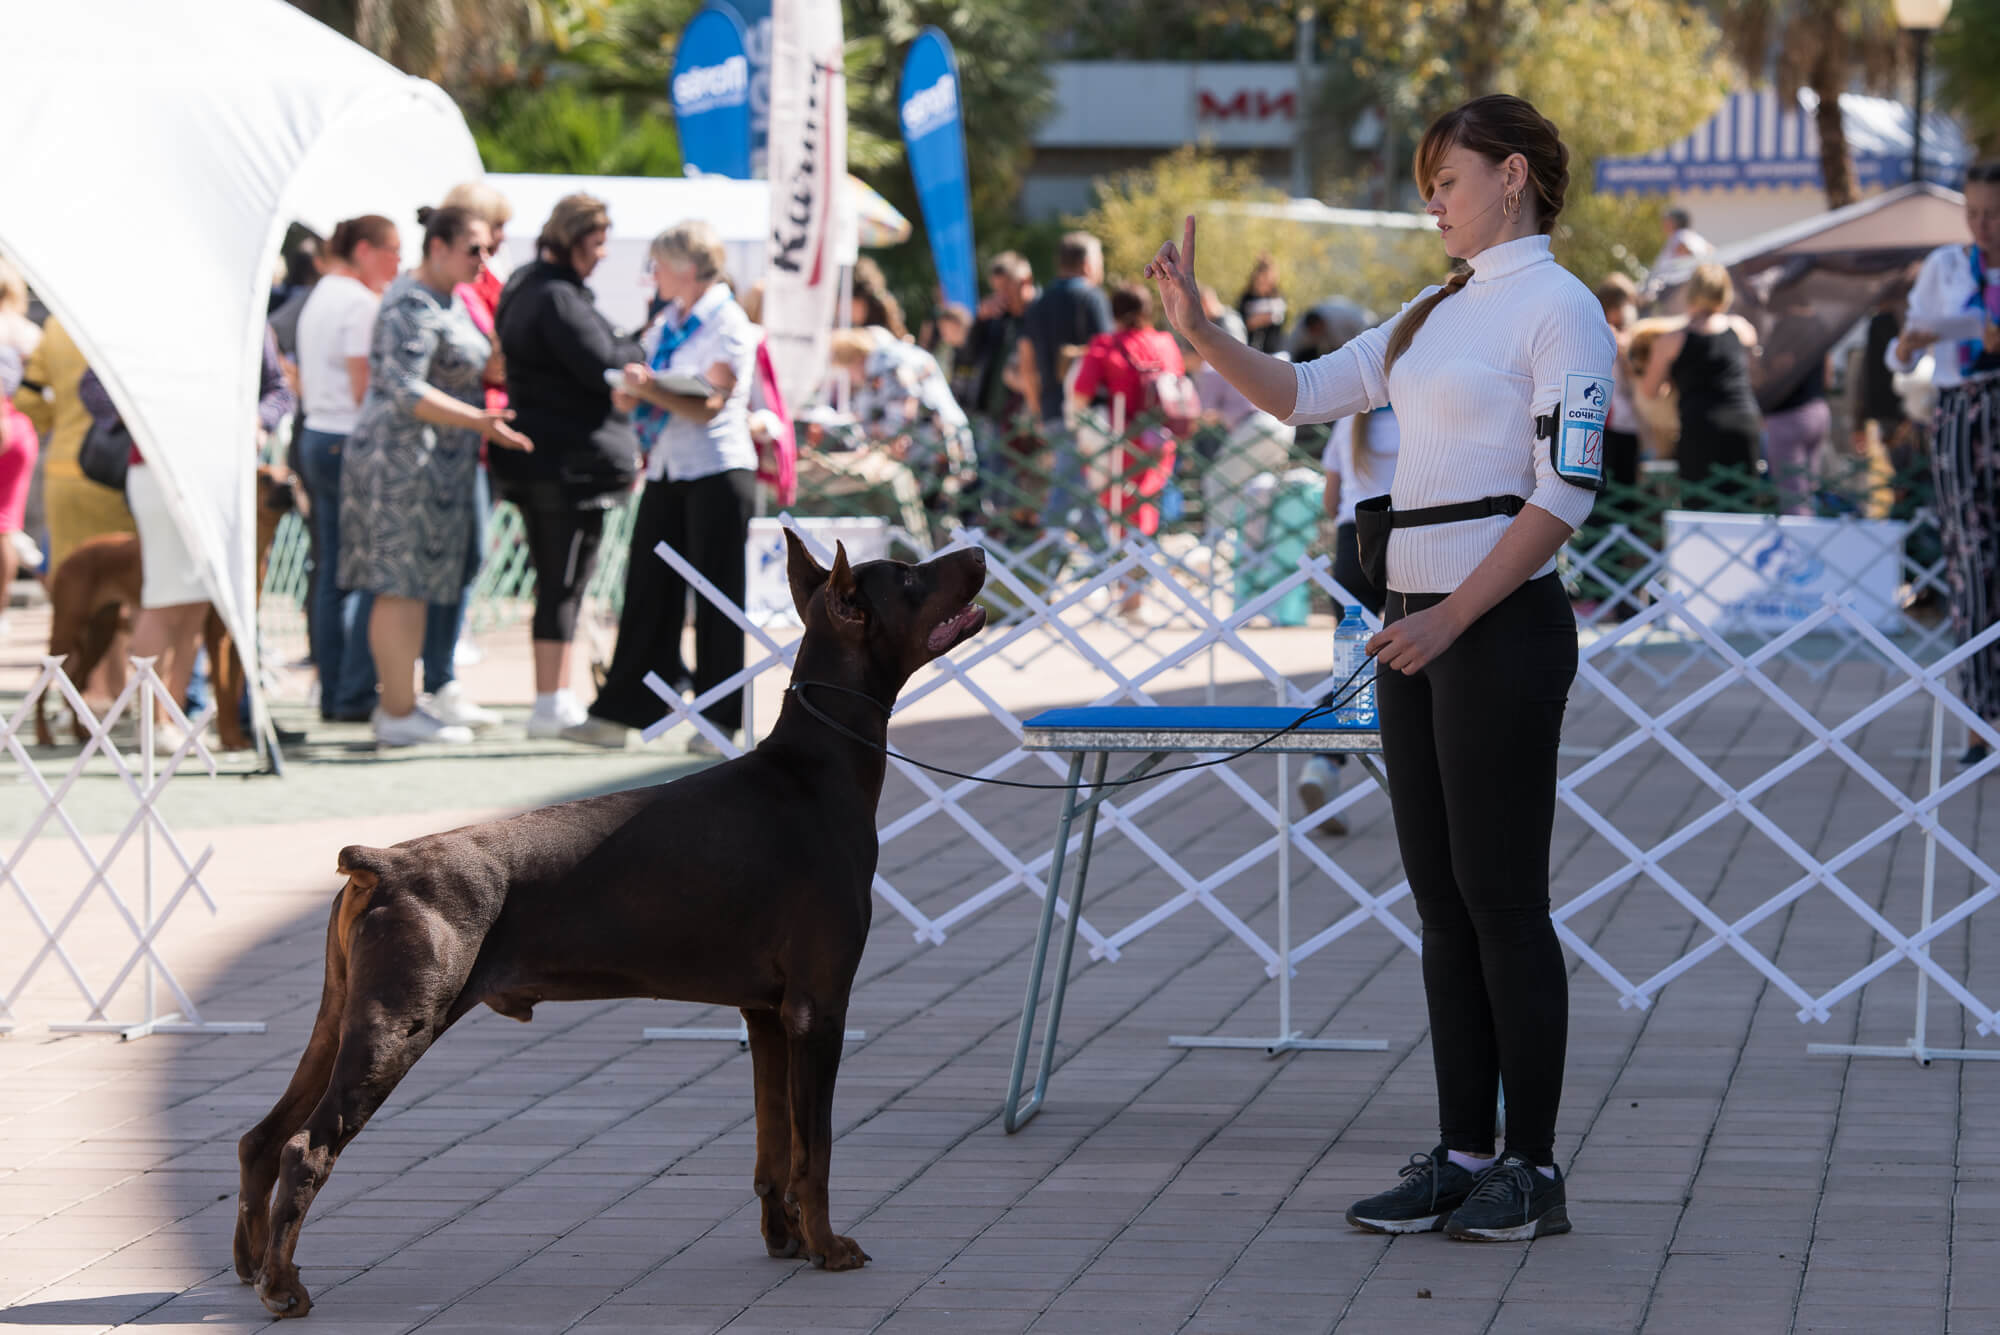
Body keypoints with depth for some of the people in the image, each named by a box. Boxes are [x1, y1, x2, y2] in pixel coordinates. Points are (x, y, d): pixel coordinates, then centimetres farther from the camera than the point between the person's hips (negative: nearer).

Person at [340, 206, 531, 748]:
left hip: (436, 465, 10)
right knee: (403, 586, -8)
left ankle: (397, 706, 15)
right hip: (403, 455, -10)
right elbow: (404, 390, -24)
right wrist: (478, 420, -28)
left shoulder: (448, 299, 17)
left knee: (409, 588, 11)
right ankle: (399, 714, -7)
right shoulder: (413, 306, -16)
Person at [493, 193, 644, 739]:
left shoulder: (523, 290, 15)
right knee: (566, 581, -7)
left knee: (554, 580, 14)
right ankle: (552, 704, -8)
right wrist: (636, 350, 0)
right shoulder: (558, 299, -17)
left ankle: (555, 696, 19)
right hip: (573, 460, -10)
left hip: (532, 462, 10)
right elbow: (604, 368, -21)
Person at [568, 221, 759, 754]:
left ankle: (718, 720, 4)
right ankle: (619, 712, 7)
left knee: (716, 598, -2)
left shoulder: (728, 325, -9)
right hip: (666, 470, 7)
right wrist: (632, 387, -2)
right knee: (647, 591, 5)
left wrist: (651, 390, -25)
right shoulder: (666, 323, 14)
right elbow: (641, 386, 19)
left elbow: (709, 407, -17)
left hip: (717, 473, -7)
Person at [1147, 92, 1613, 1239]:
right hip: (1419, 626, 8)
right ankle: (1463, 1154, 15)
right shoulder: (1439, 314, 17)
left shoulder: (1560, 310, -9)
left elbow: (1563, 497, -15)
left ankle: (1534, 1171, 2)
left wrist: (1451, 621, -18)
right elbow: (1303, 393, 19)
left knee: (1503, 897, -5)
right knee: (1441, 898, 9)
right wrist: (1199, 330, 4)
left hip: (1503, 627, -8)